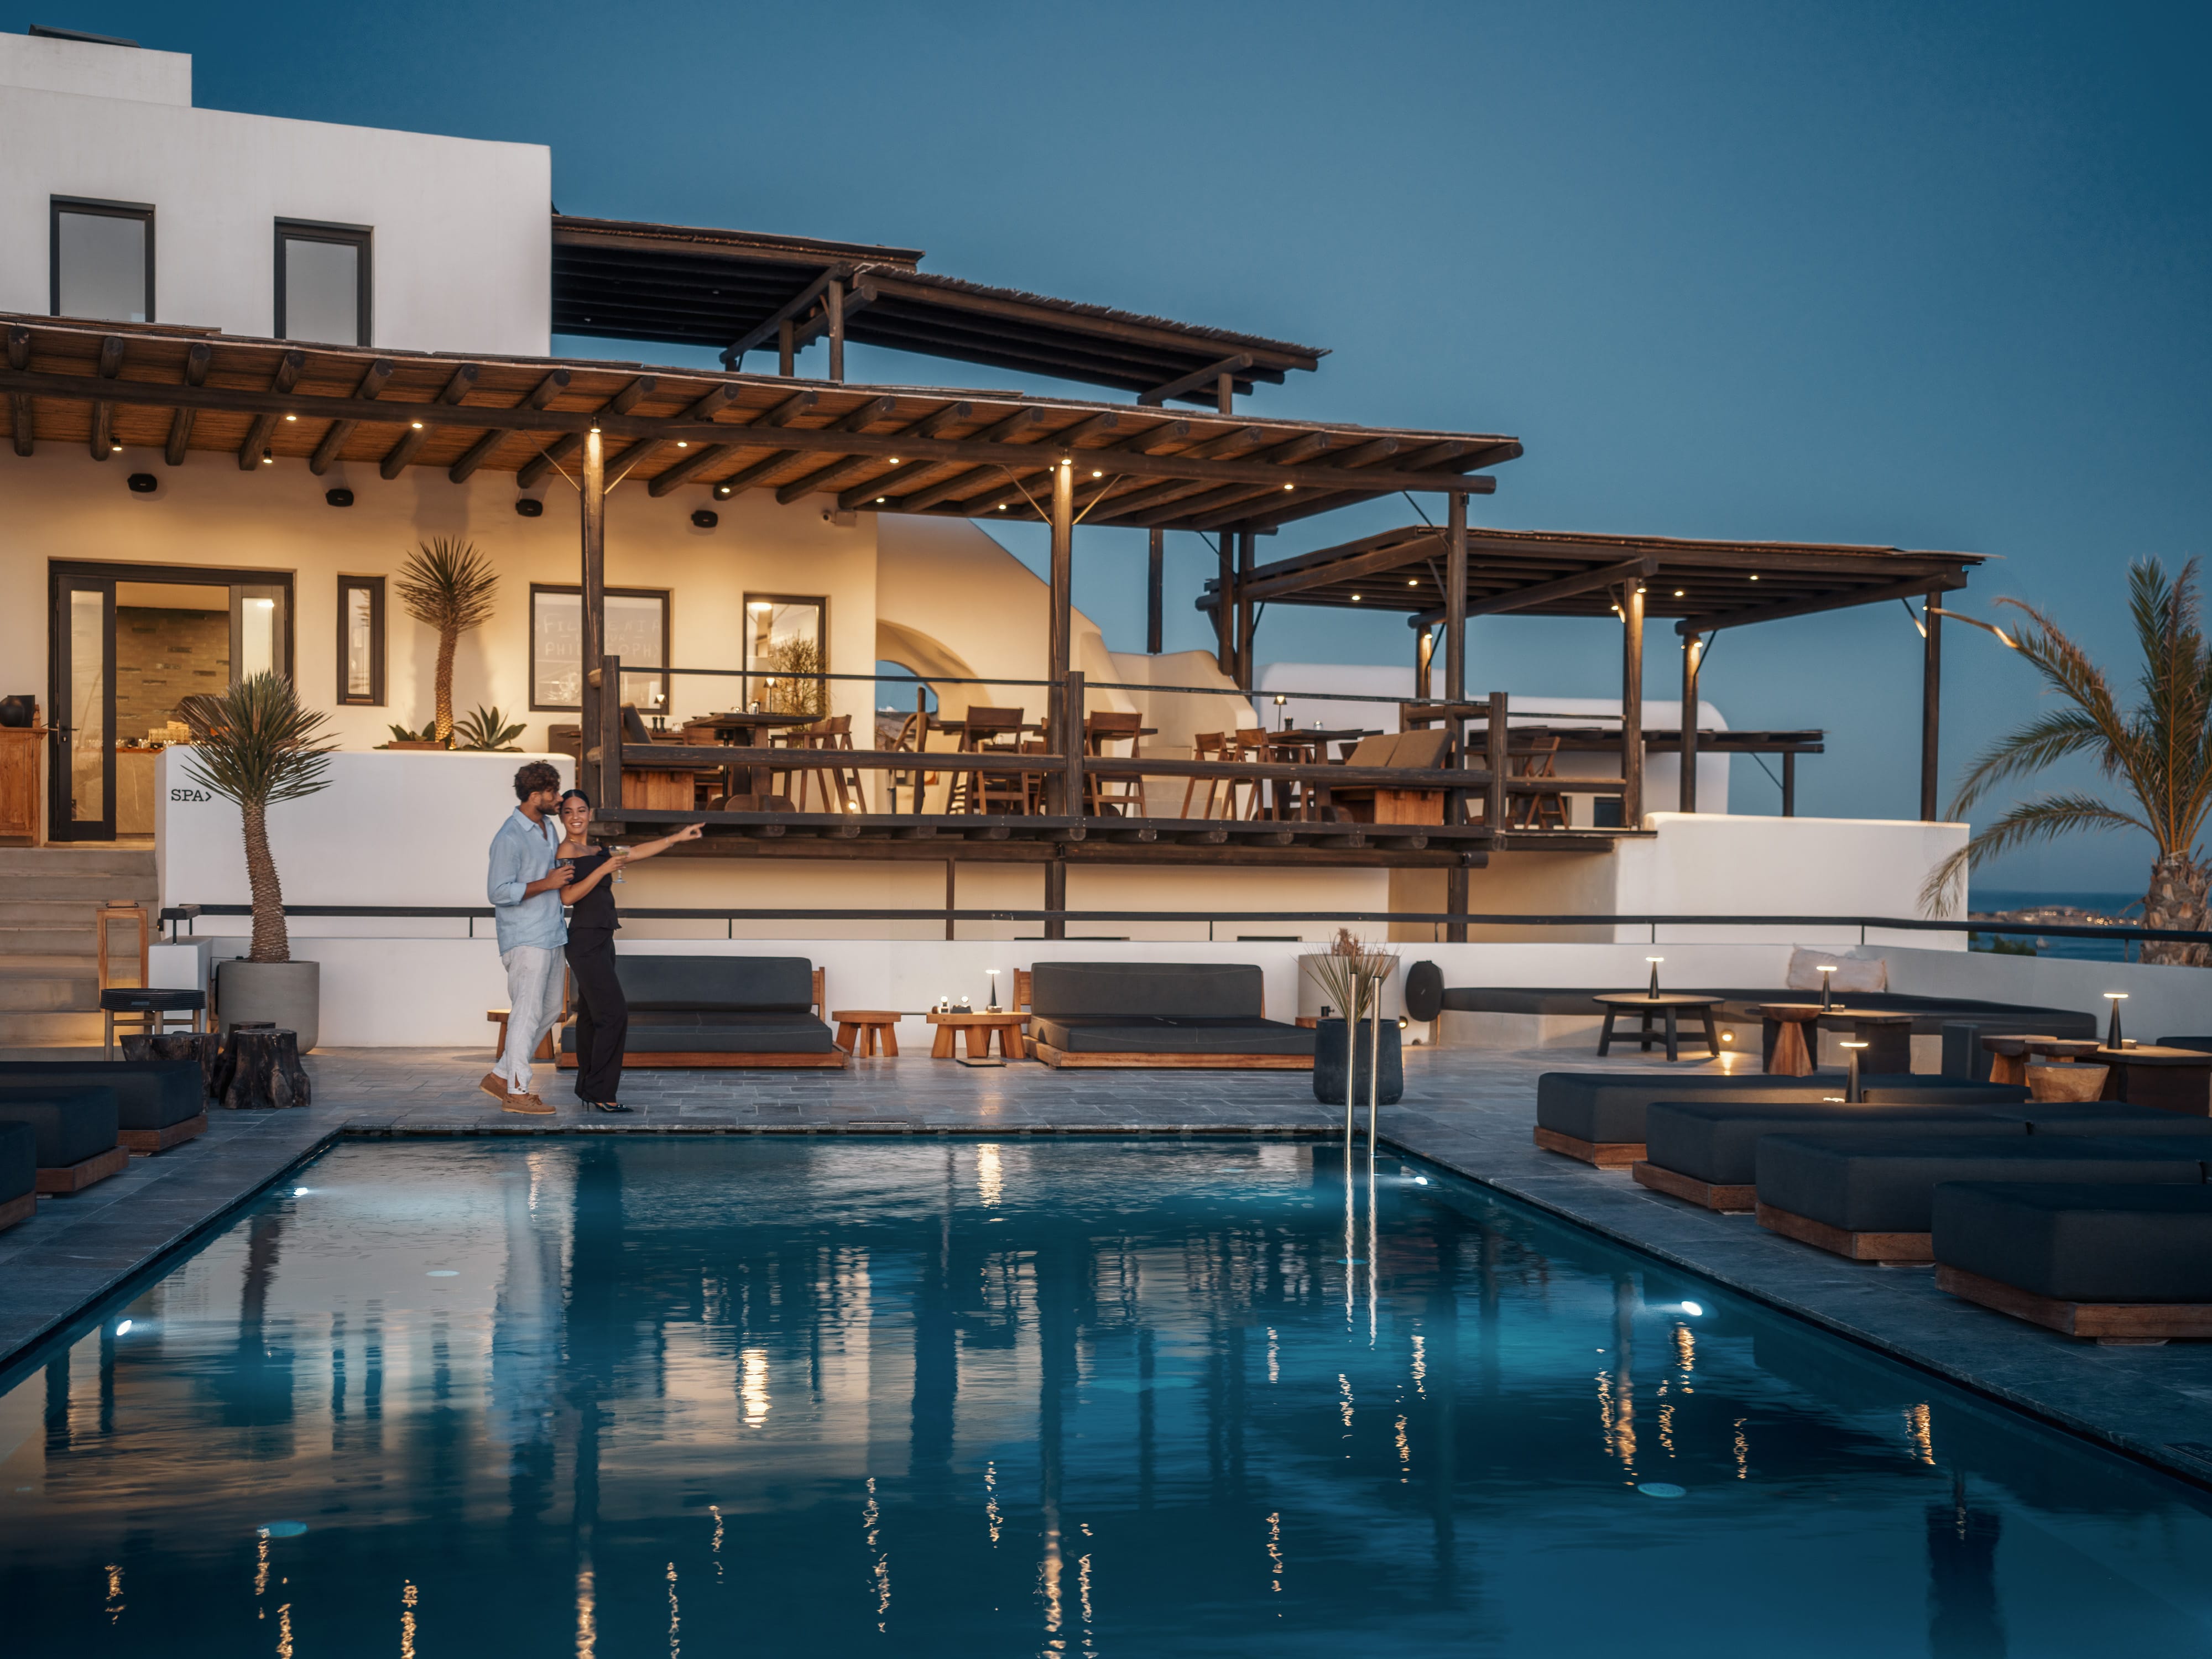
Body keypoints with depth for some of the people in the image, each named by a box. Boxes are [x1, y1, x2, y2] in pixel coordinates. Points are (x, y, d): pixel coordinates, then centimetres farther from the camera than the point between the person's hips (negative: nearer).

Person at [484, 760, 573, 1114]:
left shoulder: (549, 827, 12)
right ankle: (517, 1092, 3)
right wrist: (547, 883, -20)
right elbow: (498, 892, -20)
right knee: (527, 1012, -5)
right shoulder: (510, 839, -16)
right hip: (526, 939, -9)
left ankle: (501, 1077, 21)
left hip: (551, 936, 9)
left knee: (550, 1010, 13)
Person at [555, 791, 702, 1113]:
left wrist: (677, 837, 22)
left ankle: (588, 1087, 17)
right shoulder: (567, 850, -8)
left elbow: (637, 852, 24)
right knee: (614, 1014, -13)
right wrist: (603, 869, -21)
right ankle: (600, 1093, -9)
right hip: (586, 942, -9)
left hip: (600, 942, 9)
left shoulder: (597, 852, 17)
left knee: (591, 1015, 12)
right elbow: (568, 896, -18)